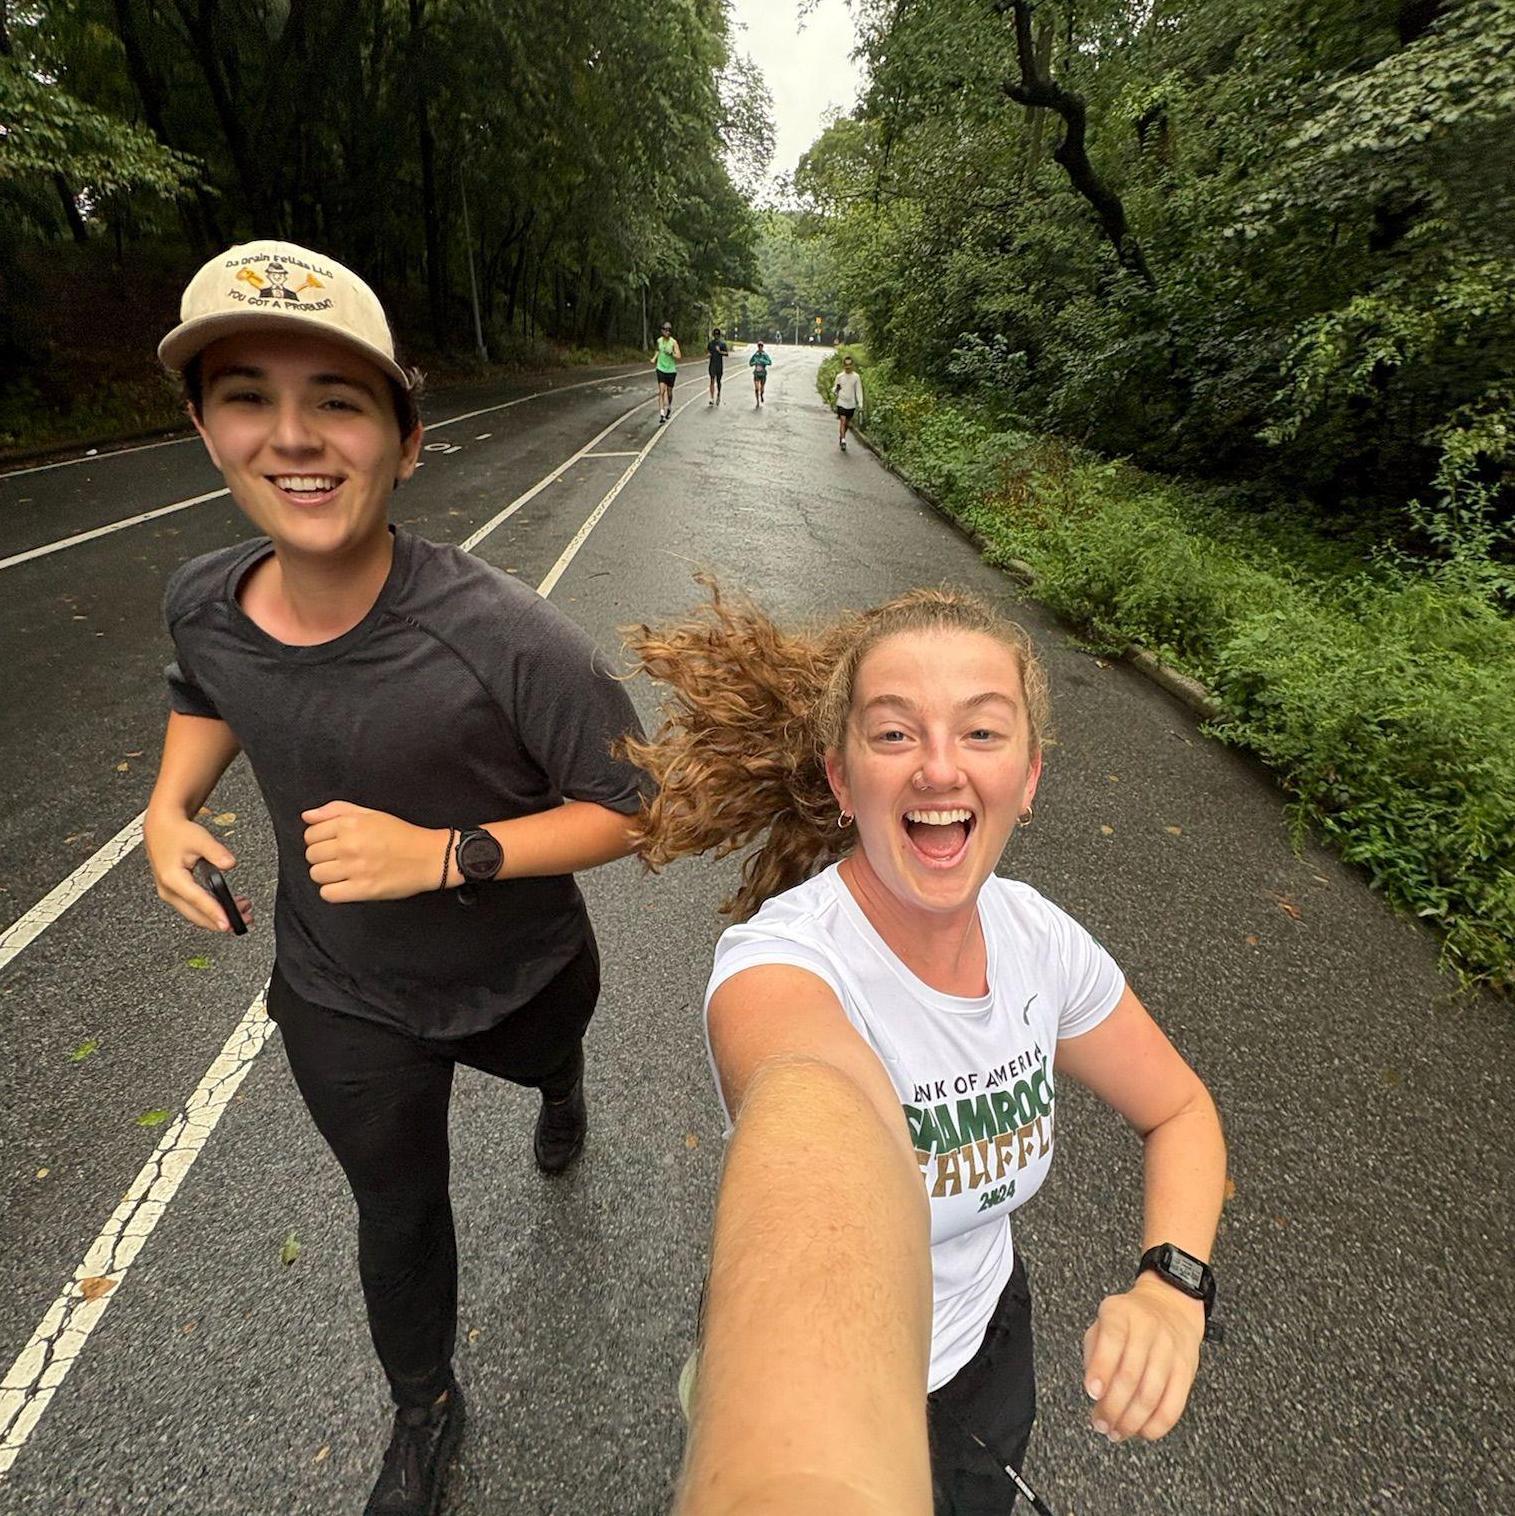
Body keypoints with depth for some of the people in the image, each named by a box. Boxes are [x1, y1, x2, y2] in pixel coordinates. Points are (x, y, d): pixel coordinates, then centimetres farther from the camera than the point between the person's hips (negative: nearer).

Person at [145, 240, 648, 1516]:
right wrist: (170, 803, -9)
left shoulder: (507, 640, -34)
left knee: (550, 1048, 35)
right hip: (344, 1001, 3)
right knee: (397, 1213, 24)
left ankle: (561, 1085, 78)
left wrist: (445, 853, -34)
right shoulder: (203, 600, -16)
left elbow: (632, 805, -26)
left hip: (522, 973, -2)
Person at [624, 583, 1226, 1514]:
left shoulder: (1039, 939, -17)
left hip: (991, 1343, 5)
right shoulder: (783, 965, -36)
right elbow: (819, 1116, -58)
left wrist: (1172, 1284, -22)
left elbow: (1181, 1109, -3)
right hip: (826, 1389, -4)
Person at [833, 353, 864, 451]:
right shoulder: (839, 376, 0)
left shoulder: (856, 377, 0)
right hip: (841, 403, -1)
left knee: (847, 423, 11)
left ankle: (841, 437, 31)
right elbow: (835, 388, 11)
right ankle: (843, 440, -17)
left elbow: (858, 391, 1)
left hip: (851, 404, 1)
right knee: (842, 421, -15)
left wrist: (860, 403, -7)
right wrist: (834, 390, -14)